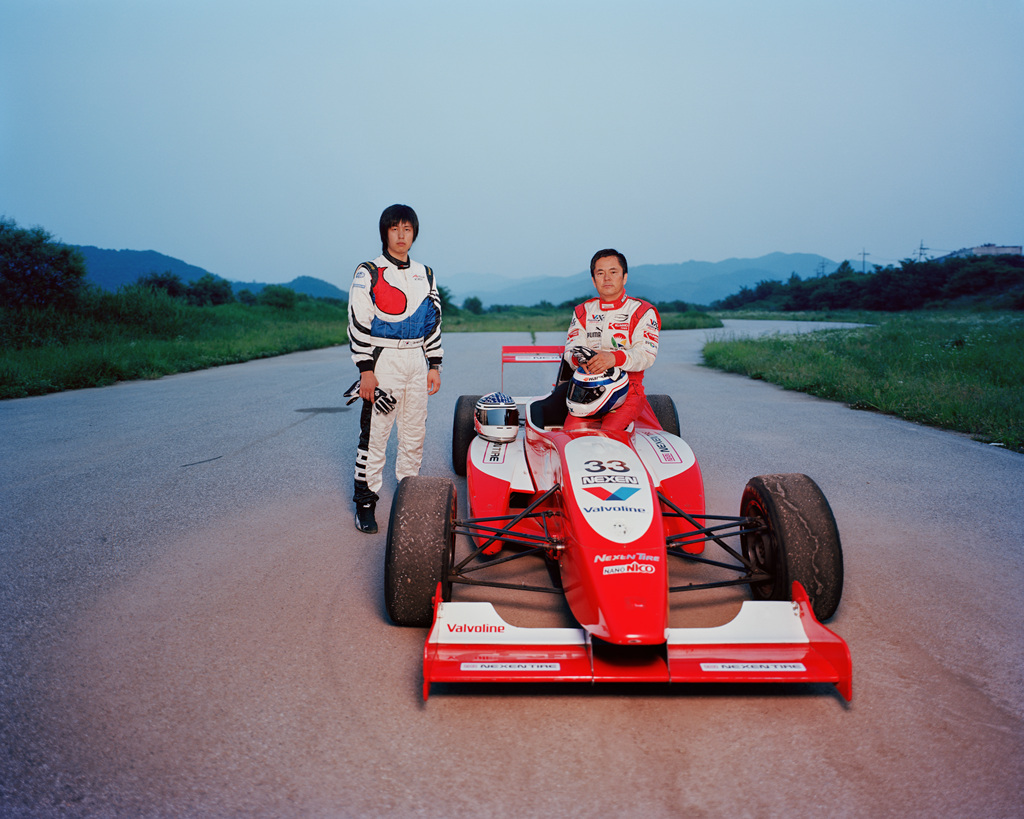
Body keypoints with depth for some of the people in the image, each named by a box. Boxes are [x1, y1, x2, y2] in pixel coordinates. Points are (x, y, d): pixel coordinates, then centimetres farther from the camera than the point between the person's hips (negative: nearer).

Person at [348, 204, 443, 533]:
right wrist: (366, 369, -13)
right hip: (382, 360, -5)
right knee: (374, 434, -3)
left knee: (415, 433, 10)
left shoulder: (425, 274, 13)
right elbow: (358, 324, -7)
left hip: (417, 361, 5)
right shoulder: (368, 273, -2)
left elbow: (433, 322, 16)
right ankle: (365, 503, 5)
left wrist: (434, 364, 10)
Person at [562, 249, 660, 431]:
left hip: (628, 390, -3)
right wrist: (579, 358, -22)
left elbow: (647, 354, -9)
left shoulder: (643, 311, 6)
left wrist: (614, 358, -30)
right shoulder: (582, 312, 17)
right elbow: (570, 348, 4)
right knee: (572, 428, -23)